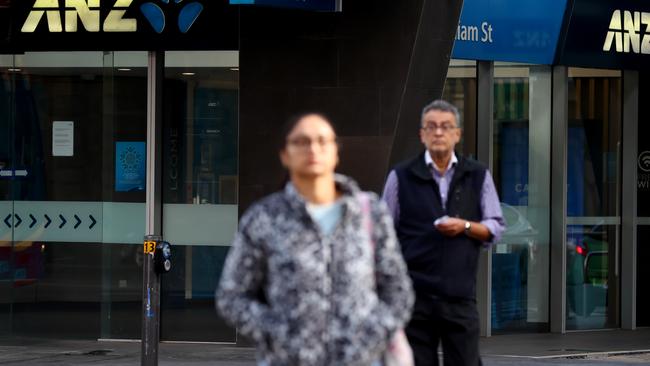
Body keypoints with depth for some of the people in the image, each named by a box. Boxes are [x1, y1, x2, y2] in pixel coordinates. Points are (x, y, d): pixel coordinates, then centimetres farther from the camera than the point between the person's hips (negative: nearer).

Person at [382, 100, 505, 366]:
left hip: (460, 295, 1)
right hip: (413, 293, -1)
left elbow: (495, 228, 11)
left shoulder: (478, 176, 10)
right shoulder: (401, 177, 5)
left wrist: (465, 227, -10)